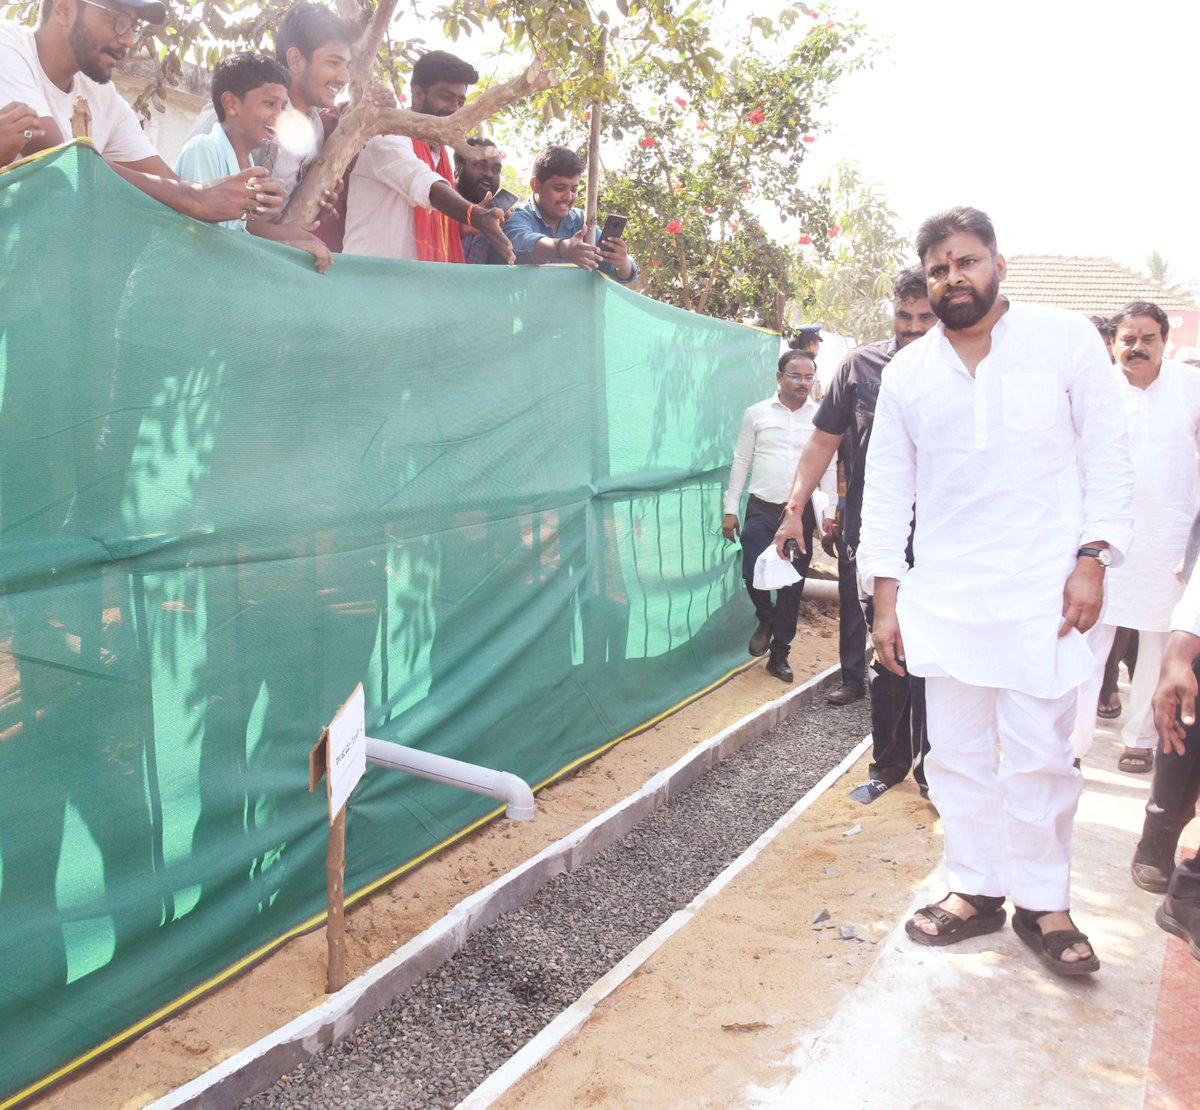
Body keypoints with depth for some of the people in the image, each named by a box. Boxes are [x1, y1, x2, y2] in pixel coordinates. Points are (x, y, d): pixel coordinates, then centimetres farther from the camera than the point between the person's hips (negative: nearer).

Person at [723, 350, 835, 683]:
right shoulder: (757, 413, 3)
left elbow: (828, 469, 4)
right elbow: (741, 462, 5)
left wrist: (828, 515, -1)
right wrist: (730, 509, 2)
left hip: (801, 512, 0)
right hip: (761, 509, 0)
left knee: (792, 588, 5)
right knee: (753, 575, -11)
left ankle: (779, 655, 19)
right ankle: (766, 620, 22)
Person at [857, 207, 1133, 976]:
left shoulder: (1066, 338, 2)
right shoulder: (908, 371, 9)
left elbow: (1108, 453, 2)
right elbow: (887, 486, 9)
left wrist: (1093, 557, -8)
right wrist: (885, 595, 4)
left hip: (1042, 592, -2)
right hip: (943, 594, 3)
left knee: (1040, 754, 1)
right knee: (957, 753, 9)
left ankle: (1043, 902, 19)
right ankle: (976, 890, 25)